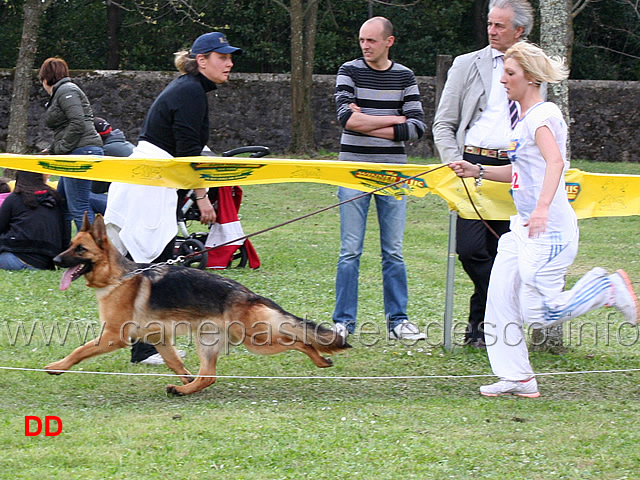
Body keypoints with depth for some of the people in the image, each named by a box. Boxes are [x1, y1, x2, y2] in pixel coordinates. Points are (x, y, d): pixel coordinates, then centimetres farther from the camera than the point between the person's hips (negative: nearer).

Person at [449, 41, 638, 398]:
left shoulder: (542, 115, -14)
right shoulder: (525, 118, 16)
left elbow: (555, 161, -31)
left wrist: (542, 207, -45)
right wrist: (479, 171, 15)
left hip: (549, 229, -10)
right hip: (523, 227, 10)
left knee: (540, 313, -9)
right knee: (500, 302, 4)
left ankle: (609, 288, 7)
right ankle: (516, 378, 9)